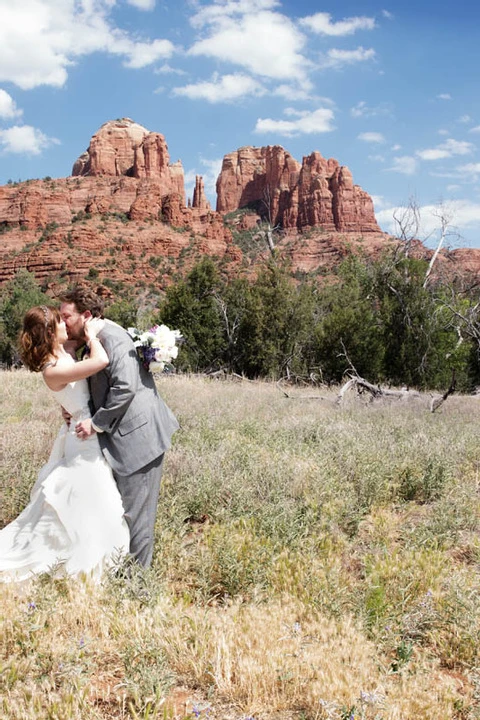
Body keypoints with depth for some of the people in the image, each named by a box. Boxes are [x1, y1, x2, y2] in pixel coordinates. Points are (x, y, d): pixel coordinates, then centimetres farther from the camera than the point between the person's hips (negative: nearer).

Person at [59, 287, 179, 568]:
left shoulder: (111, 337, -17)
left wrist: (97, 423, -18)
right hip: (124, 434, 10)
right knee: (124, 505, 19)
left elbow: (125, 388, -25)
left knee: (136, 509, 0)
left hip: (139, 434, -10)